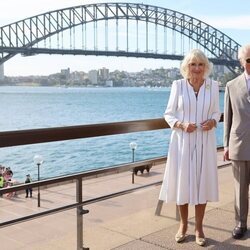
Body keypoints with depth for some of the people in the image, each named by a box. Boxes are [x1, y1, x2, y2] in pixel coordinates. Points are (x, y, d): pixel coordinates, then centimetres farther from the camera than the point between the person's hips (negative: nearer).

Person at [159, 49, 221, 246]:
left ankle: (199, 227, 21)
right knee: (182, 183, 6)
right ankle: (183, 225, 26)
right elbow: (168, 114, 1)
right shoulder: (178, 85, -3)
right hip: (182, 141, -1)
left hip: (204, 142, 1)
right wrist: (181, 124, -16)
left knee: (203, 183, 5)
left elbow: (216, 112, 10)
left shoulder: (213, 86, 1)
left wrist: (212, 122, -11)